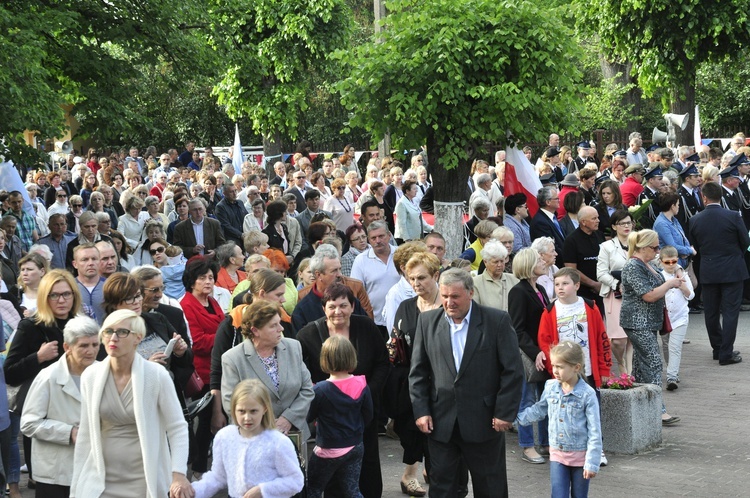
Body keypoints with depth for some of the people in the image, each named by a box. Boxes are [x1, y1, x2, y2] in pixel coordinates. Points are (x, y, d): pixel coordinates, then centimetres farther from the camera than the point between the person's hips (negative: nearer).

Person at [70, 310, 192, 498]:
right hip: (100, 482, 2)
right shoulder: (91, 376, 0)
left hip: (144, 482, -2)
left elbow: (177, 428, -8)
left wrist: (178, 474, -19)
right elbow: (86, 434, 6)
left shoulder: (156, 375, -9)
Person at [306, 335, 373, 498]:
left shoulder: (320, 390, -21)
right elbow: (368, 417, 2)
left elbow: (308, 417, -10)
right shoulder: (361, 385, -8)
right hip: (355, 447, 4)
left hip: (328, 450, -4)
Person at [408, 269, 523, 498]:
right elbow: (418, 371, 6)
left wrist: (505, 413, -9)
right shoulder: (428, 321, 3)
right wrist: (421, 410, -2)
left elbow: (513, 371, -5)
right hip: (440, 422, 2)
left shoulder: (497, 321, -6)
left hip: (485, 421, -2)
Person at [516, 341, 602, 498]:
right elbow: (539, 410, 15)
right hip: (557, 455, 3)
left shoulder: (587, 394, -17)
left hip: (580, 456, -3)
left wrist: (592, 462, -16)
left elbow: (594, 432, -14)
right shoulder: (550, 387, -3)